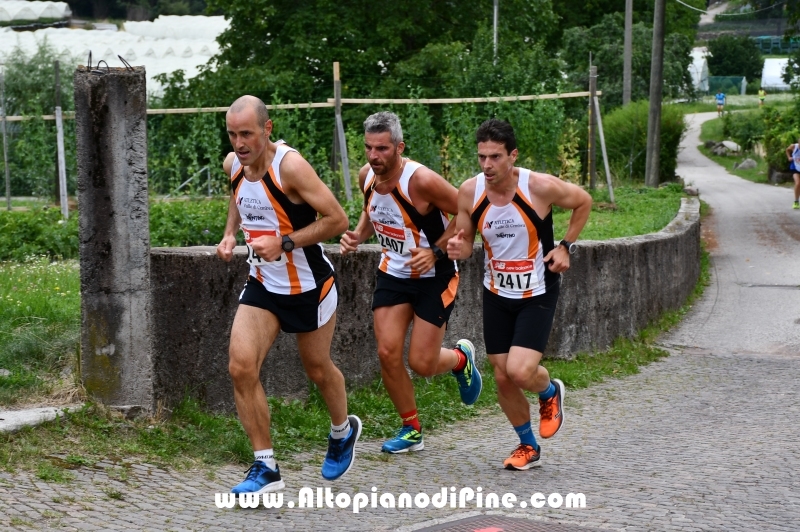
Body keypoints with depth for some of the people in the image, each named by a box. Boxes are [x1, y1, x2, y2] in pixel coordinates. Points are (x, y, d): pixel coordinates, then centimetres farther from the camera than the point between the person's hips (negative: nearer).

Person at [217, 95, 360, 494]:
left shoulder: (290, 166, -25)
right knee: (241, 368, -11)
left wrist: (284, 243, -30)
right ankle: (265, 468, -1)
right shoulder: (232, 164, -4)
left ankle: (343, 431, 46)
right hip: (262, 285, 5)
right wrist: (230, 234, 3)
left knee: (318, 369, 14)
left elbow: (337, 219, -23)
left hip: (309, 286, -5)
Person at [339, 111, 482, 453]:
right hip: (392, 273, 5)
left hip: (434, 276, -5)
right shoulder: (366, 176, -6)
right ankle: (411, 430, 14)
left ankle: (461, 358, 31)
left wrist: (435, 252, -23)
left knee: (422, 364, -5)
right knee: (387, 353, -5)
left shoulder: (421, 180, -26)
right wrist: (358, 236, -3)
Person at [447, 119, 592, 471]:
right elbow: (466, 242, 2)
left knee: (520, 372, -18)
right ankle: (528, 446, 30)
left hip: (537, 293, -4)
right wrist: (458, 249, -21)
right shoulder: (469, 192, -11)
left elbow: (583, 202, -1)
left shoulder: (541, 187, -21)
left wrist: (566, 246, -7)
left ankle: (550, 392, 19)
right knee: (503, 378, 6)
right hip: (497, 294, 4)